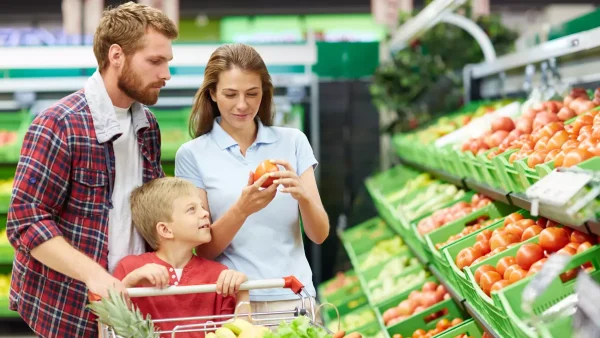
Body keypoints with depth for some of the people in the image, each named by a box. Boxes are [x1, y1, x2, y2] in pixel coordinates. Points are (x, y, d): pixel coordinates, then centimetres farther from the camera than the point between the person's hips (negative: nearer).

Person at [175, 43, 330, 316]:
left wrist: (302, 195, -19)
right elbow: (204, 249, -4)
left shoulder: (293, 141, 2)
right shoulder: (192, 155, -2)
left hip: (292, 297, 1)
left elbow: (319, 234, 1)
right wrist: (241, 209, -21)